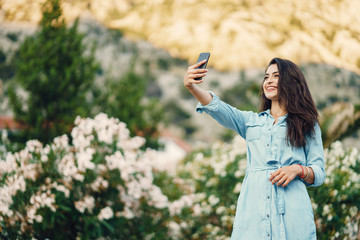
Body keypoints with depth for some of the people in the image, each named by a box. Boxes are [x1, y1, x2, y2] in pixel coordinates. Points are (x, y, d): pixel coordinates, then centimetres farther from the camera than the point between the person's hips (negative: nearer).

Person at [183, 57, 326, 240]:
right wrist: (192, 87, -18)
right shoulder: (251, 121, 19)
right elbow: (217, 108, 1)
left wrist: (298, 170, -12)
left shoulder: (307, 125, 14)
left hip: (290, 211, -1)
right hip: (253, 209, 1)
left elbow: (319, 173, 10)